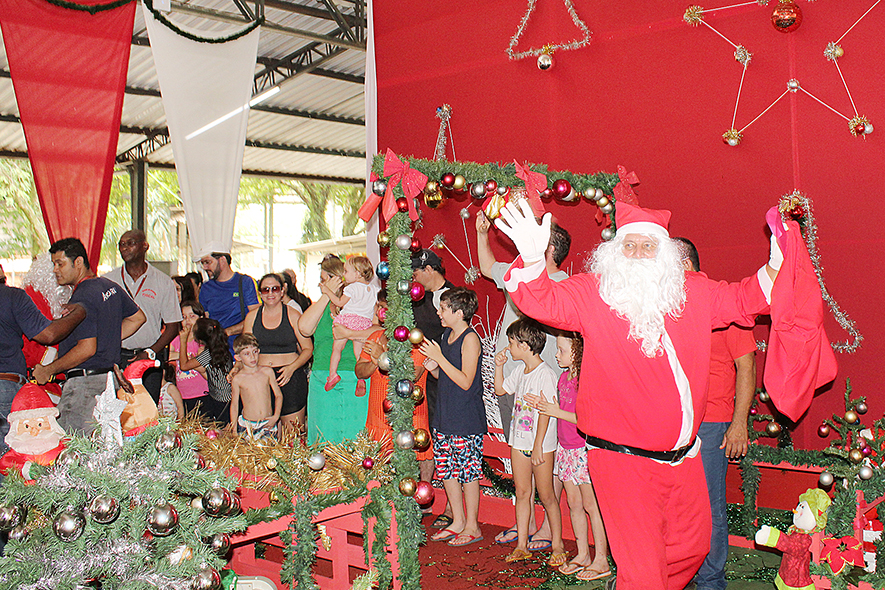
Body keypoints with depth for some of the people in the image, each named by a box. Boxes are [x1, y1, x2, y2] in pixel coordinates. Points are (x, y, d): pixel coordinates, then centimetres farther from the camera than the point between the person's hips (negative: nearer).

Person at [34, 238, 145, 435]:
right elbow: (137, 317, 22)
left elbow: (87, 349, -22)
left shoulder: (82, 298, -16)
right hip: (110, 378, 10)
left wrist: (48, 371, -12)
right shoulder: (110, 286, 11)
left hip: (85, 382, -10)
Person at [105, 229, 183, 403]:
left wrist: (150, 353, -8)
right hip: (115, 359, 1)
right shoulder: (107, 280, 6)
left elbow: (173, 326, 3)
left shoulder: (163, 282, 3)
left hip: (150, 360, -1)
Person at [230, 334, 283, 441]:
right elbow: (234, 405, 5)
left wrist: (276, 416, -4)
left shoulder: (267, 372, 2)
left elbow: (278, 395, 8)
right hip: (247, 426, -1)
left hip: (268, 424, 1)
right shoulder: (237, 379, -2)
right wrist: (234, 431, 3)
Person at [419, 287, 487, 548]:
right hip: (444, 416, 8)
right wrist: (432, 368, -1)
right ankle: (457, 522, 26)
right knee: (446, 470, 13)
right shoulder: (446, 336, 11)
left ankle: (472, 527, 14)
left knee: (468, 472, 1)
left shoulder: (470, 339, -14)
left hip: (466, 421, -8)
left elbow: (465, 382, -19)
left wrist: (439, 358, -20)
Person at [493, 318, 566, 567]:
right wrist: (499, 366, 12)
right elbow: (500, 390, 26)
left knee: (546, 495, 2)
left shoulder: (545, 374, -16)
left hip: (541, 444, -7)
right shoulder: (520, 373, 9)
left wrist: (538, 446, -20)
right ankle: (522, 544, 19)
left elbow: (546, 412, -19)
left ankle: (557, 545, 16)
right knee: (522, 493, 11)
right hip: (519, 442, 7)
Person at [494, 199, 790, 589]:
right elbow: (542, 303, -21)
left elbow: (744, 299, 19)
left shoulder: (693, 293, 5)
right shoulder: (591, 294, -8)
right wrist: (532, 260, -41)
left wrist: (774, 268, 1)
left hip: (684, 457, 6)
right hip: (623, 459, -6)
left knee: (692, 547, 25)